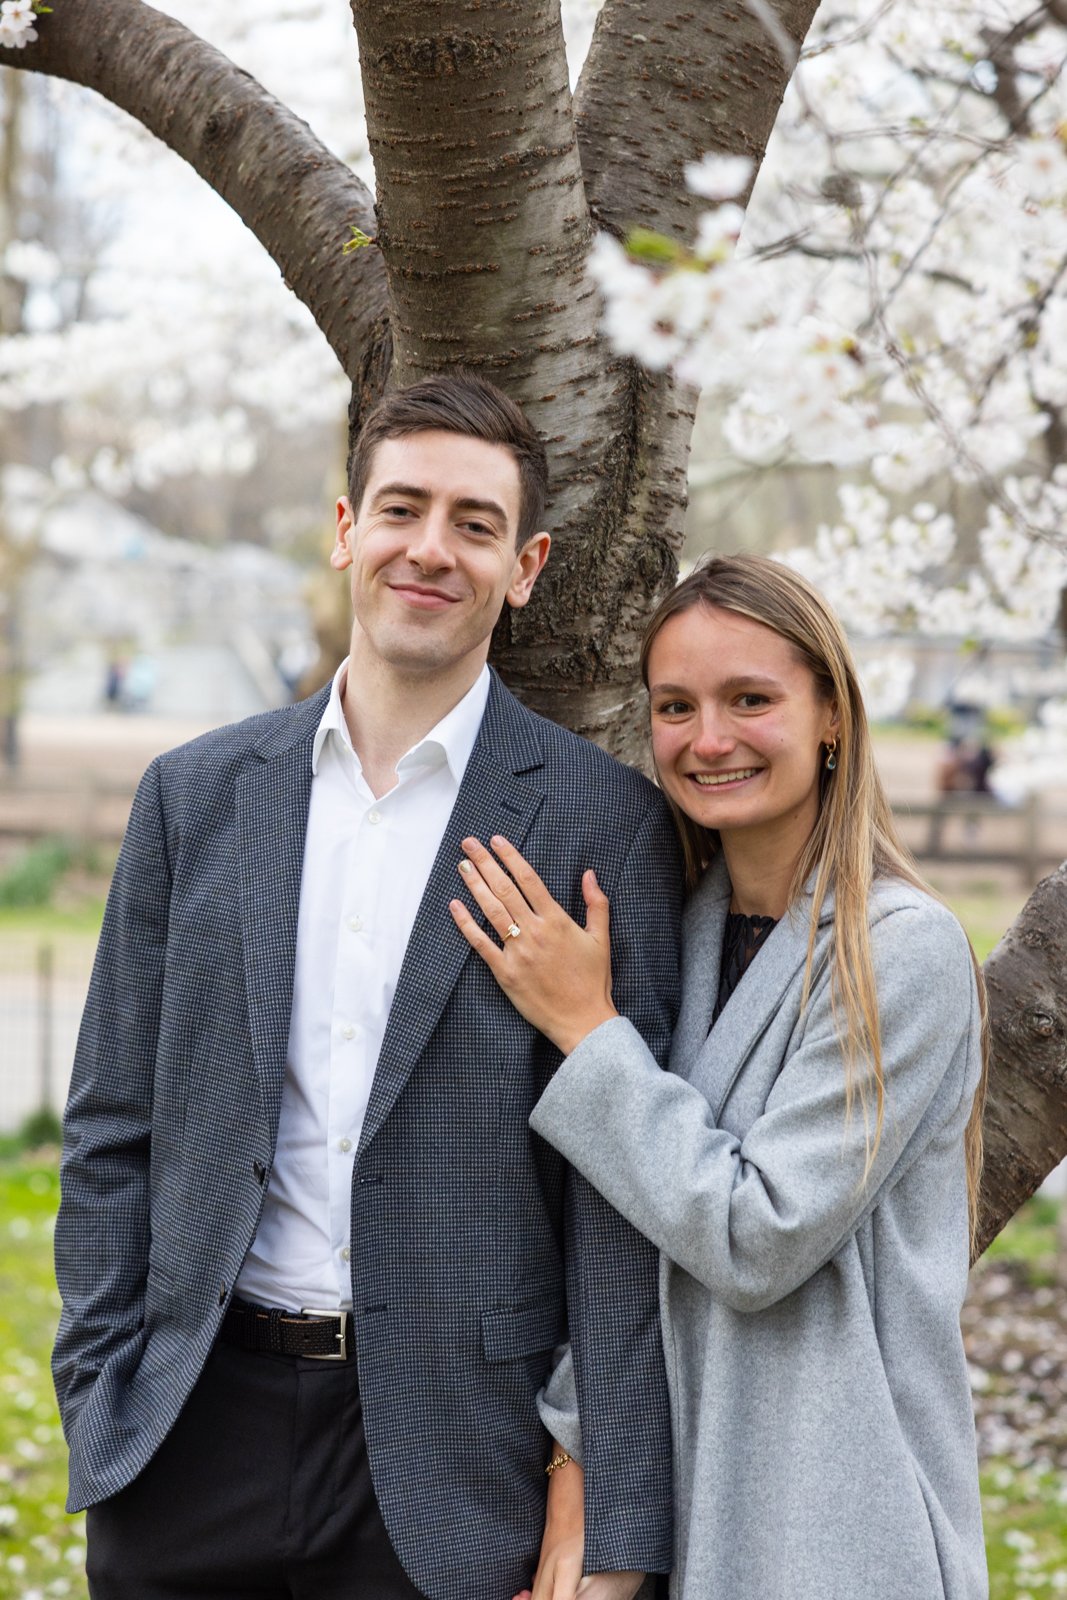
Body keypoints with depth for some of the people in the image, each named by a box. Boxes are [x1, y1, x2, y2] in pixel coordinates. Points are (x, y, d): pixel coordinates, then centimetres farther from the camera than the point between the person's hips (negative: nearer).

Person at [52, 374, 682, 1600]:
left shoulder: (598, 821, -4)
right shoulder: (195, 796, 7)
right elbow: (113, 1127, 9)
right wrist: (99, 1406, 2)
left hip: (450, 1451, -2)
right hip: (203, 1426, 3)